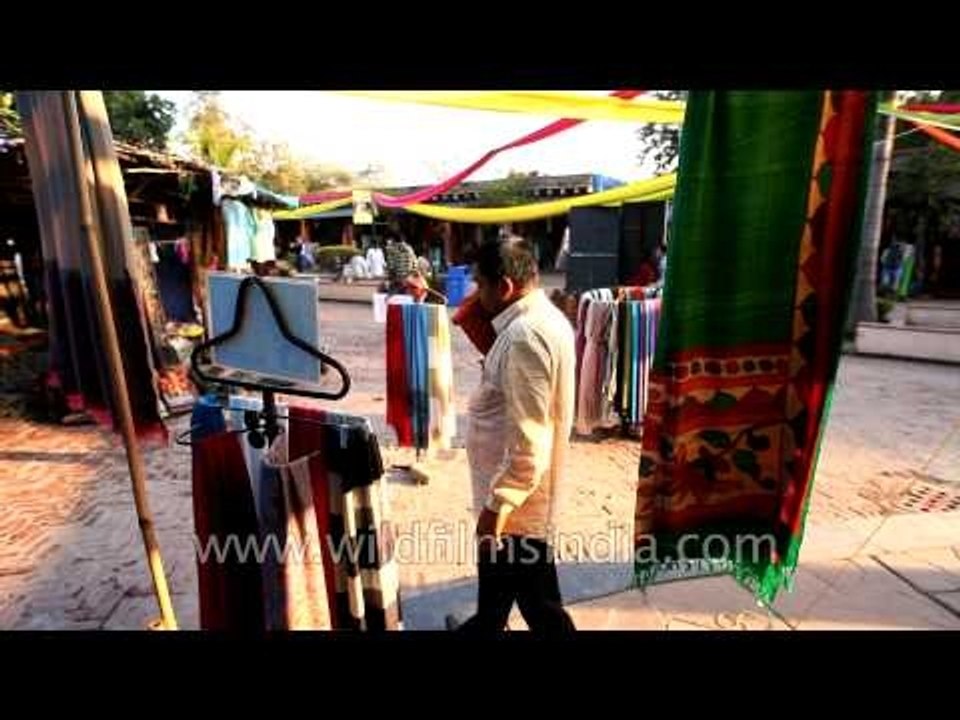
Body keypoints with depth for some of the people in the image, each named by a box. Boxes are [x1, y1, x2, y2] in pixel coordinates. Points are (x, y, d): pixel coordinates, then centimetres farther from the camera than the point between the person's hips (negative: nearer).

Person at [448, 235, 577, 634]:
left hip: (519, 497, -10)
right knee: (495, 566, 30)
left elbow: (528, 438, -29)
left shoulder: (525, 335, -26)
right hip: (508, 483, 10)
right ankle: (483, 626, 53)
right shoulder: (542, 318, 7)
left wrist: (498, 504, -23)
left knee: (537, 598, 9)